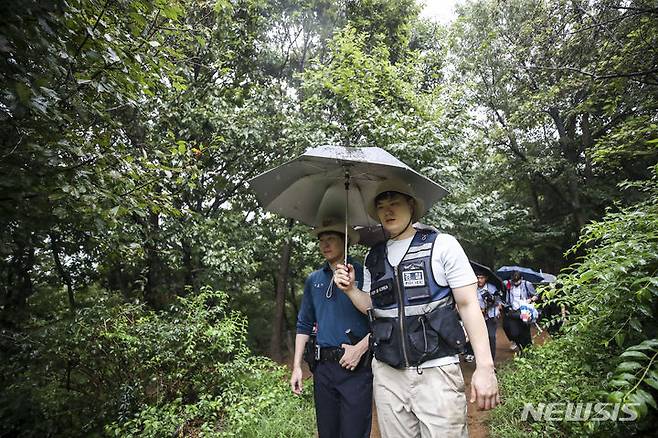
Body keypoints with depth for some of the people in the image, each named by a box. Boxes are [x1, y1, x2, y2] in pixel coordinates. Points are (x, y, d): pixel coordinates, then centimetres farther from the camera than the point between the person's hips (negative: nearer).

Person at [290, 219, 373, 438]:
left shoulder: (363, 273, -5)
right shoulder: (313, 280, 10)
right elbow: (304, 325, 13)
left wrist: (360, 348, -15)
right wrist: (297, 366, 8)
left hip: (356, 366, -4)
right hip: (323, 367, 5)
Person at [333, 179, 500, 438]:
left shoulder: (442, 245, -4)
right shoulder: (373, 258, 8)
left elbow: (468, 305, -5)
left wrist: (485, 366, -11)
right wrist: (350, 289, -3)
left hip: (436, 370, -3)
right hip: (387, 373, 4)